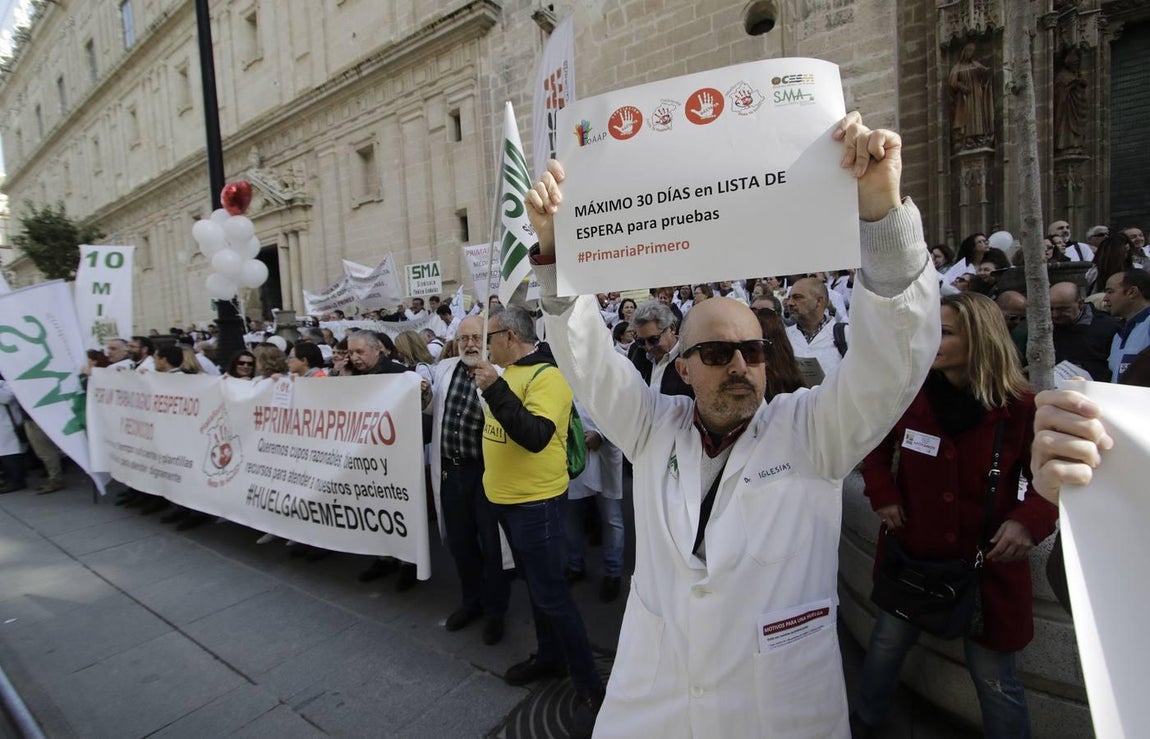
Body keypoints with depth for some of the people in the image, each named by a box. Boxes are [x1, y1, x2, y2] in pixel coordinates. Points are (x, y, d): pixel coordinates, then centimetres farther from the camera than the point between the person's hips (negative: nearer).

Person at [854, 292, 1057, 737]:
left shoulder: (1021, 409, -13)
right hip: (910, 553, 3)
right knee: (886, 645, 21)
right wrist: (883, 494, -4)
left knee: (994, 677, 13)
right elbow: (875, 448, 9)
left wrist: (1029, 520, -19)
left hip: (987, 564, -2)